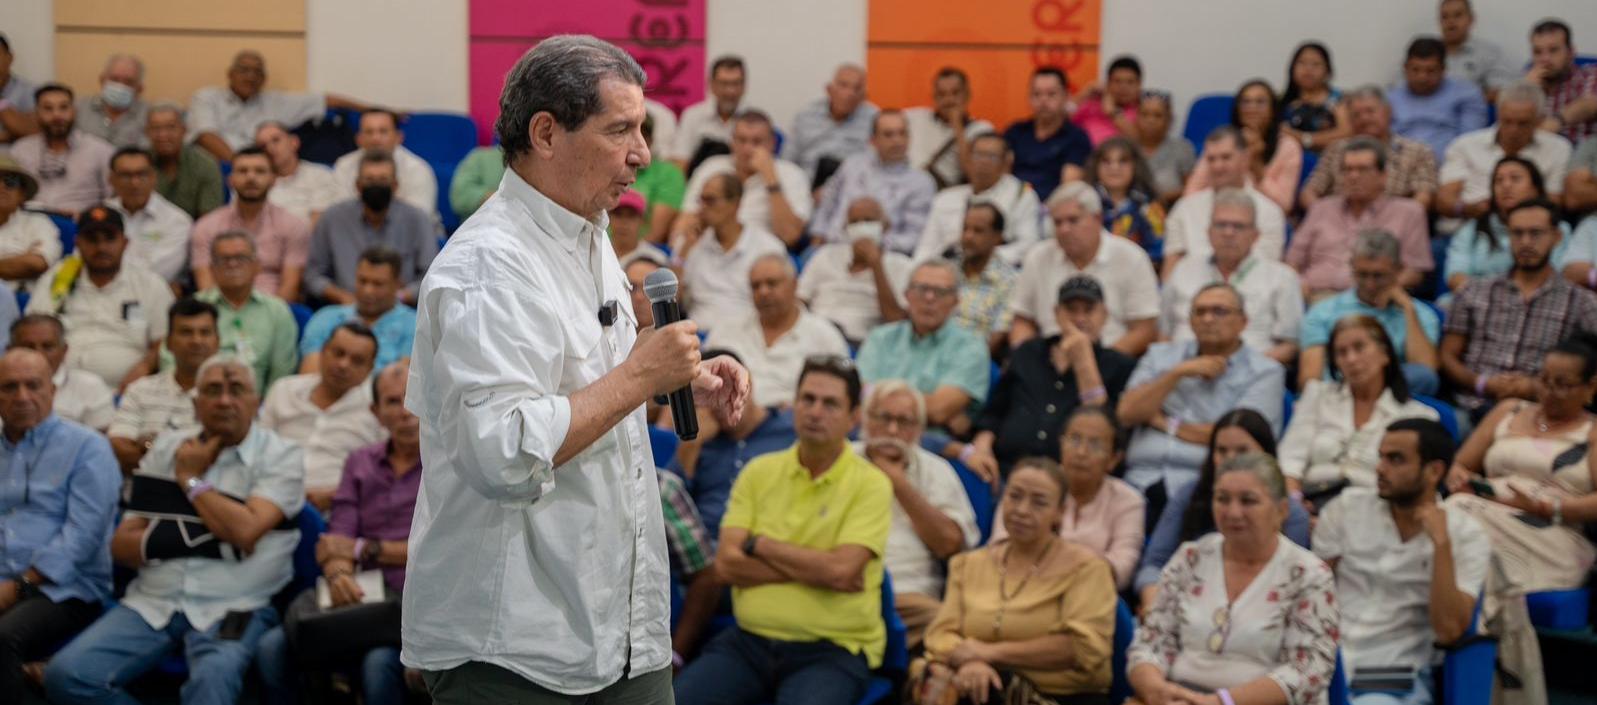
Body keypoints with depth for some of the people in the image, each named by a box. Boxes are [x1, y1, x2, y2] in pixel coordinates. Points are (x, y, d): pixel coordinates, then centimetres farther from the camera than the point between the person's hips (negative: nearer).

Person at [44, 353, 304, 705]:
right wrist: (197, 538, -7)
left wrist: (191, 478, -1)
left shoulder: (280, 457, 3)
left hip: (232, 607, -4)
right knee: (67, 675, -19)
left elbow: (244, 530, -15)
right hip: (153, 601, 4)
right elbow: (121, 545, 10)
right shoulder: (166, 448, 15)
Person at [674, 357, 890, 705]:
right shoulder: (759, 472, 9)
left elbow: (841, 570, -16)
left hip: (832, 649, -4)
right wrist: (815, 568, -9)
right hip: (748, 640, 4)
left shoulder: (871, 483, -3)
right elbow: (727, 563, -1)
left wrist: (758, 544, -6)